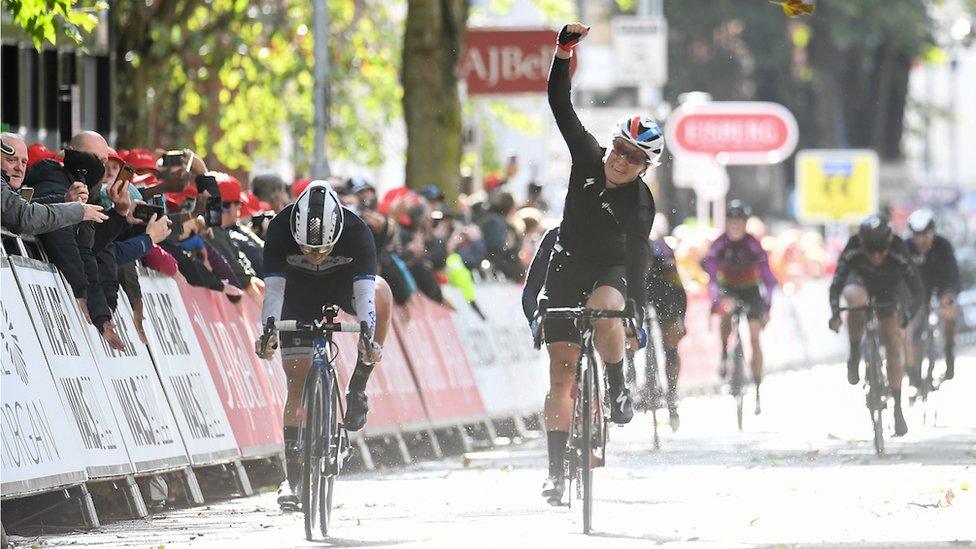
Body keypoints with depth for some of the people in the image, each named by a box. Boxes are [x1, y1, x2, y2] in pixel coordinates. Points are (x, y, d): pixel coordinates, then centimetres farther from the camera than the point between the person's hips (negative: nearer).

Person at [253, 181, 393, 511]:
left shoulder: (357, 232, -34)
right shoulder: (280, 230, -33)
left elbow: (364, 292, -40)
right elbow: (273, 288, -36)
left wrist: (368, 336, -56)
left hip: (344, 284, 0)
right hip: (300, 295, 0)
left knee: (381, 292, -34)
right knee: (298, 384, -8)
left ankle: (358, 389, -21)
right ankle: (292, 475, 2)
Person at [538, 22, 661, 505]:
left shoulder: (639, 203, -17)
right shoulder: (588, 158, -7)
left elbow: (637, 260, -23)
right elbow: (561, 107, -7)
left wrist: (639, 314, -32)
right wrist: (563, 53, -18)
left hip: (610, 271, -3)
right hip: (567, 270, 3)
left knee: (604, 309, -40)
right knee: (561, 375, -3)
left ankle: (618, 388, -17)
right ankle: (556, 471, -1)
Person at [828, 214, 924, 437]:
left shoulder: (898, 254, -35)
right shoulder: (853, 252, -34)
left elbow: (917, 290, -34)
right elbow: (836, 285, -31)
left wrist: (908, 316, -50)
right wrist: (834, 314, -46)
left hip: (888, 293, 0)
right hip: (860, 280, 0)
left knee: (893, 350, -5)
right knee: (856, 298, -38)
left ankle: (898, 408, 8)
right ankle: (855, 356, -18)